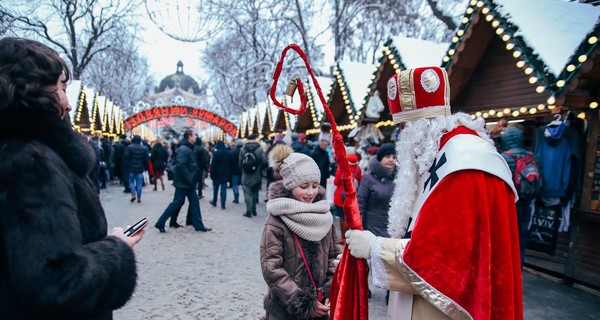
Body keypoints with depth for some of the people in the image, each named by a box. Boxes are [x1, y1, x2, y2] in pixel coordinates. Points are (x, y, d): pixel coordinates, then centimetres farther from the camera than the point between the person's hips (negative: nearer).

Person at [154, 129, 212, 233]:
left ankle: (198, 225, 15)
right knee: (176, 203, -3)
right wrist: (189, 180, -23)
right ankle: (160, 223, 9)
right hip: (183, 182, -10)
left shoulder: (189, 148, 13)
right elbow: (181, 166, -28)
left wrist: (192, 180, 15)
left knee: (194, 202, 10)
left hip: (188, 182, 10)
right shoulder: (183, 149, -19)